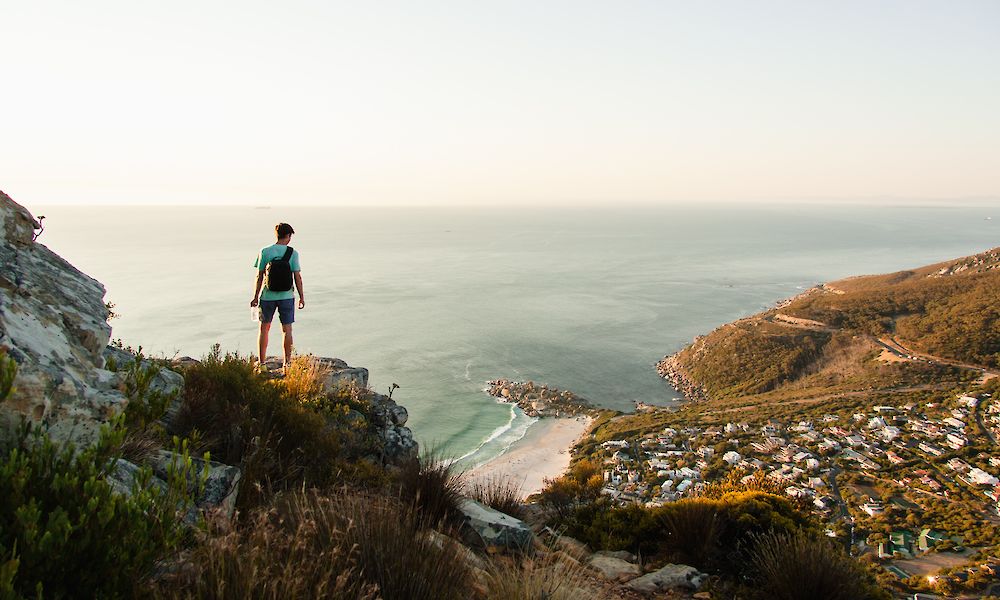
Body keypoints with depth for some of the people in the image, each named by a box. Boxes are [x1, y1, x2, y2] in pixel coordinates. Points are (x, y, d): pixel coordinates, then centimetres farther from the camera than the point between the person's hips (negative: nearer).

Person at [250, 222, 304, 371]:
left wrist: (256, 297, 5)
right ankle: (287, 363, 12)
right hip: (286, 296, -1)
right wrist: (301, 296, 4)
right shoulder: (293, 253, -6)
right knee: (287, 330, 8)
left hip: (268, 296, 1)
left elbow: (259, 276, -3)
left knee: (264, 329, 12)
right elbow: (297, 277, -5)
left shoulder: (264, 252, -4)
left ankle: (262, 363, 16)